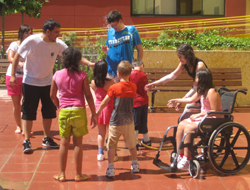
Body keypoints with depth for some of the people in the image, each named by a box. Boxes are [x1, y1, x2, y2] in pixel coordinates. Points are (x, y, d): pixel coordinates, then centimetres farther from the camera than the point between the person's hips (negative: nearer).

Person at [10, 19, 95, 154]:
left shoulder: (58, 44, -9)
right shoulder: (31, 41, -19)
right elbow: (17, 56, -8)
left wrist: (89, 63, -26)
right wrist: (13, 75, -8)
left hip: (47, 82, 4)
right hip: (30, 82, -4)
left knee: (49, 111, 8)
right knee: (28, 112, -2)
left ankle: (47, 139, 23)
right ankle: (26, 141, 7)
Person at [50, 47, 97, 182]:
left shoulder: (57, 75, 3)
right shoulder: (82, 75, -4)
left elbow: (52, 96, 9)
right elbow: (88, 96, -4)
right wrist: (94, 114, 2)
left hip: (64, 111, 2)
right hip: (78, 111, -2)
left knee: (64, 143, 9)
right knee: (78, 143, 4)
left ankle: (62, 174, 14)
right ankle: (78, 174, 11)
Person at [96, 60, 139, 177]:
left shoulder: (114, 88, -12)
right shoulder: (133, 87, -1)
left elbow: (104, 103, -6)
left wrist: (97, 112, 9)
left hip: (115, 122, -4)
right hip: (129, 121, 4)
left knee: (111, 145, 3)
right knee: (132, 144, 18)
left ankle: (110, 169, -2)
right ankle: (135, 165, 30)